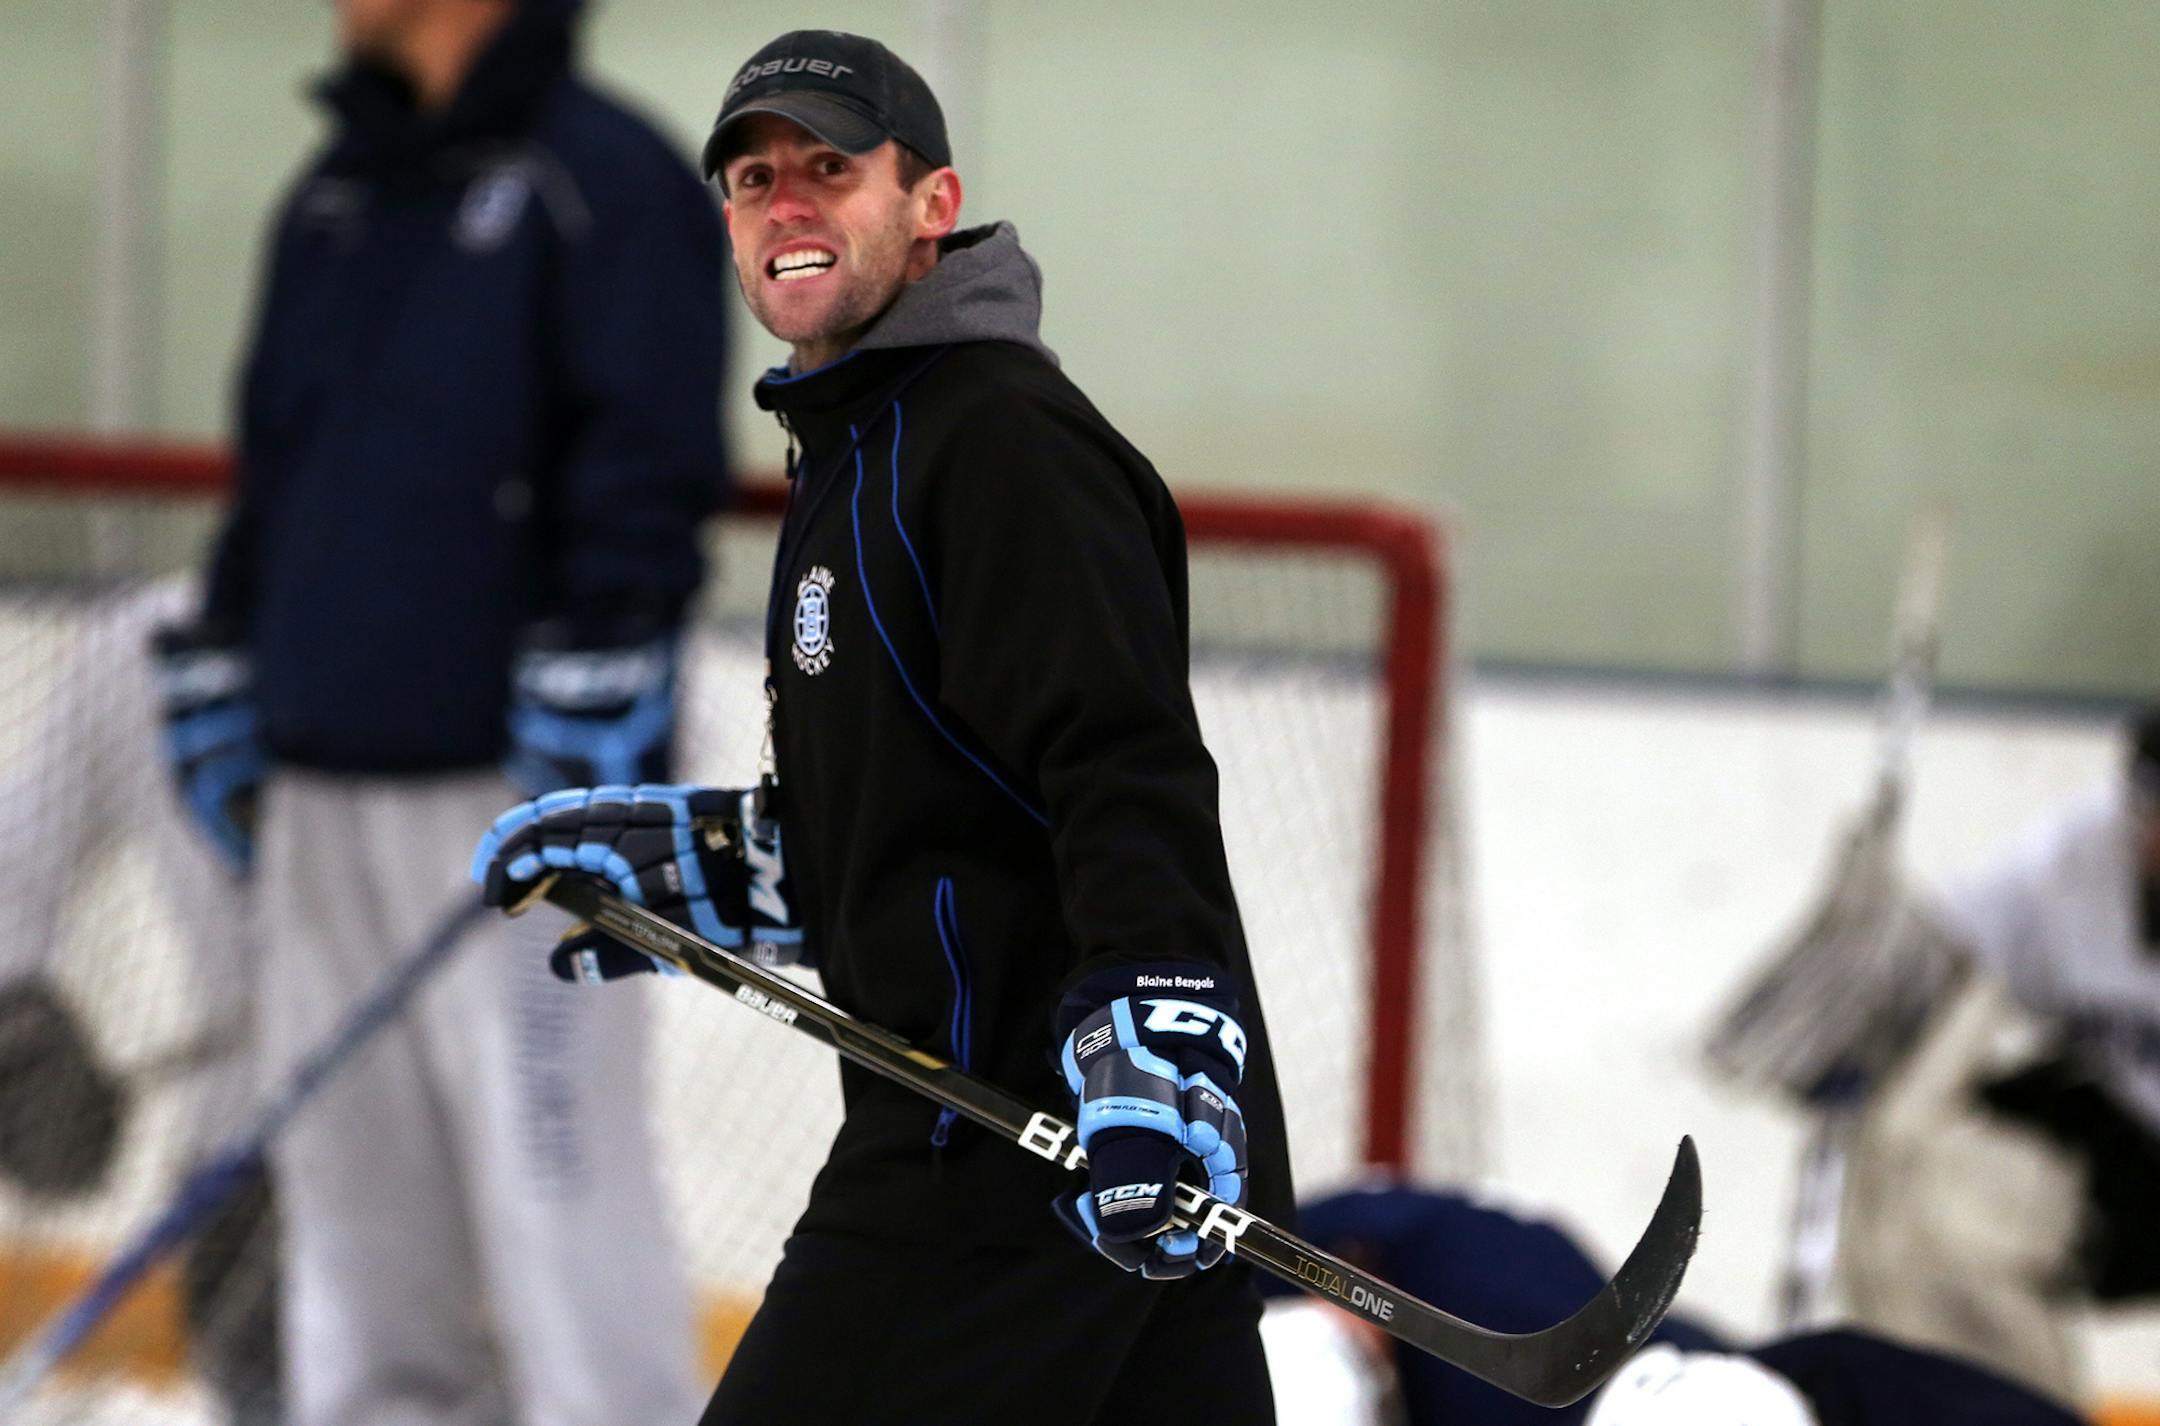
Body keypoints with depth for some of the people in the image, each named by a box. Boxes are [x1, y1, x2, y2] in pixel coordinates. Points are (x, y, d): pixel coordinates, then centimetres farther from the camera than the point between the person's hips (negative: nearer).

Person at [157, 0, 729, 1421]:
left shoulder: (603, 178, -8)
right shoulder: (334, 196, 17)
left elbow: (648, 467, -14)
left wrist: (593, 698, -19)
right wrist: (220, 668, 21)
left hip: (507, 774, -8)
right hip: (323, 776, 8)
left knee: (551, 1166, -9)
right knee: (354, 1165, 9)